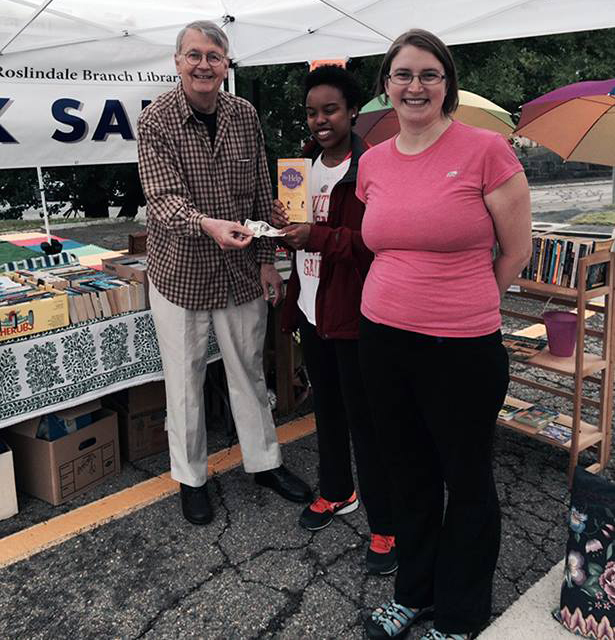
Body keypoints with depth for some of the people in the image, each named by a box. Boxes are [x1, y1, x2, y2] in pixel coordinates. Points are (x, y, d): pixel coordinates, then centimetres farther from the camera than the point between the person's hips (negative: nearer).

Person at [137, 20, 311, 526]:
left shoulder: (245, 115, 0)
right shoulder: (156, 120, -10)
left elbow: (261, 193, 4)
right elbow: (163, 198, -20)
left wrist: (267, 259, 2)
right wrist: (207, 225, -39)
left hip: (241, 269, 3)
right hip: (180, 270, -3)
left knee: (249, 370, 15)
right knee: (185, 379, 8)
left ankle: (264, 461, 34)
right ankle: (190, 478, 27)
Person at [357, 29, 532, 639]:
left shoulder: (486, 149, -10)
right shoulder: (372, 162, 5)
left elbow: (516, 251, -4)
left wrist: (460, 303, 6)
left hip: (463, 348, -5)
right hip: (383, 339, 5)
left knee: (467, 480, 12)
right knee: (408, 471, 20)